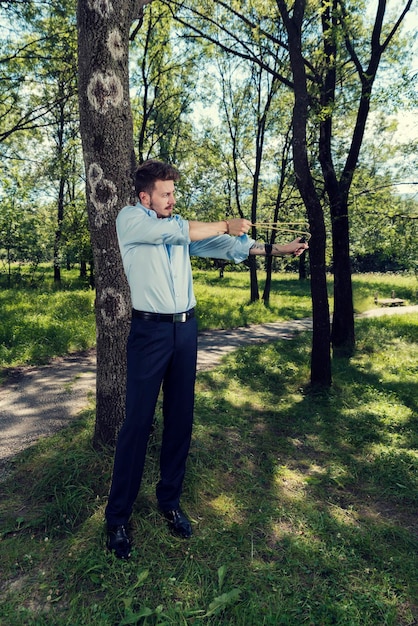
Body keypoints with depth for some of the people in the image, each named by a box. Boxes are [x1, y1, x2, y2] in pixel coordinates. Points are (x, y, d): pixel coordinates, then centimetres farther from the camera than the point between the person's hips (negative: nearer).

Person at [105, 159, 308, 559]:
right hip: (149, 330, -5)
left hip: (185, 329, 6)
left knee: (180, 419, 10)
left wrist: (273, 249, -6)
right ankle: (117, 516, 13)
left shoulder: (180, 225, 15)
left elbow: (224, 246, 5)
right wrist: (226, 225, -7)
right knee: (137, 423, -3)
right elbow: (177, 233, -16)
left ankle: (170, 501, 26)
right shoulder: (129, 219, 0)